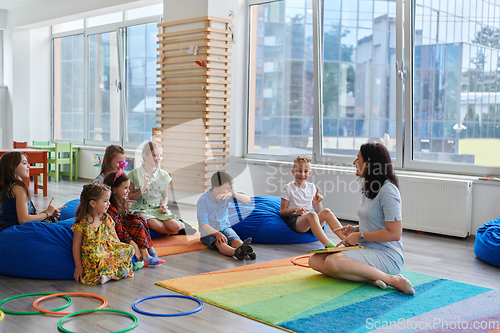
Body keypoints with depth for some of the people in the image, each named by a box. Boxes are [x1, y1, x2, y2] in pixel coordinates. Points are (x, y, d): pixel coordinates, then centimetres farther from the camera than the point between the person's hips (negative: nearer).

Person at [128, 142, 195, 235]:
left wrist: (163, 206, -8)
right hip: (142, 209, -2)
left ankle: (182, 225, 9)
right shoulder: (134, 174, -2)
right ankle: (178, 231, -7)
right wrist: (143, 190, -17)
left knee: (174, 226, -25)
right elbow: (130, 197, -1)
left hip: (159, 209, 2)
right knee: (156, 225, -33)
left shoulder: (164, 175, 6)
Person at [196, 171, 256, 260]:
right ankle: (236, 252, -65)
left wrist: (232, 194, -28)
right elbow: (204, 225, -21)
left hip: (225, 227, 4)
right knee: (219, 242, -36)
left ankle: (247, 250, -59)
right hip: (209, 231, -4)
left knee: (235, 240, -29)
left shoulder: (226, 195, -2)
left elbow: (247, 200, -11)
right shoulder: (203, 201, -16)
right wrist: (217, 234, -38)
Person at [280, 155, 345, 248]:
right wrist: (295, 209, -19)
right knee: (311, 214, -37)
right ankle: (327, 244, -57)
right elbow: (282, 211, 0)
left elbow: (318, 211, 18)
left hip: (311, 222, 5)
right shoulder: (288, 188, 5)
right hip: (294, 220, -5)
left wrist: (318, 202, -4)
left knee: (326, 212, -25)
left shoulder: (311, 187, 18)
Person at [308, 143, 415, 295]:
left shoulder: (388, 190, -14)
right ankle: (369, 279, -21)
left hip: (387, 256, -9)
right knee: (314, 260, -8)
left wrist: (360, 236, -13)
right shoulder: (369, 188, 15)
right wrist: (356, 229, 8)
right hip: (368, 250, 9)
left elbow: (395, 233, -19)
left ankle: (393, 280, -24)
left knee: (332, 261, -32)